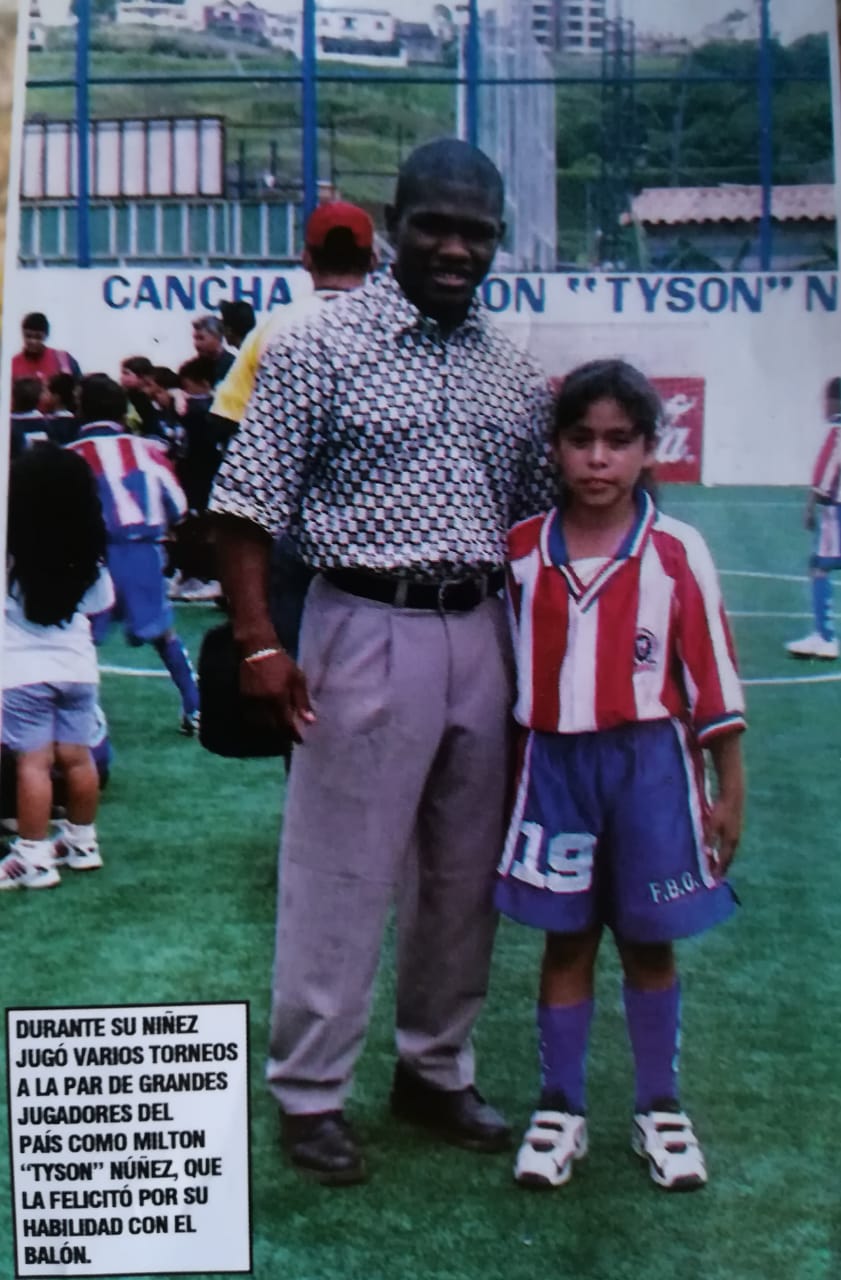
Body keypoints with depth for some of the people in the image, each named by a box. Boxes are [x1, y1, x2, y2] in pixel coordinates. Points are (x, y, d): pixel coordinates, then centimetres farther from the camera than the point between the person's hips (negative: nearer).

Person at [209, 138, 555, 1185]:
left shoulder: (513, 372, 10)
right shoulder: (321, 348, -6)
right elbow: (246, 503, -8)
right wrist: (258, 642, -15)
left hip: (480, 637, 6)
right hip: (366, 631, -5)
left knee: (464, 872, 13)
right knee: (340, 873, 1)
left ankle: (436, 1071, 30)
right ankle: (308, 1093, 16)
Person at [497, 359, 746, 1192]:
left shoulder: (676, 552, -8)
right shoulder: (521, 552, -1)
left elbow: (712, 674, -3)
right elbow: (505, 668, 8)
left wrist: (729, 792, -1)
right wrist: (508, 779, 9)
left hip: (649, 765, -1)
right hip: (553, 763, 2)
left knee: (648, 940, 10)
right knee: (566, 938, 11)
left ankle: (659, 1108, 27)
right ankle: (559, 1108, 25)